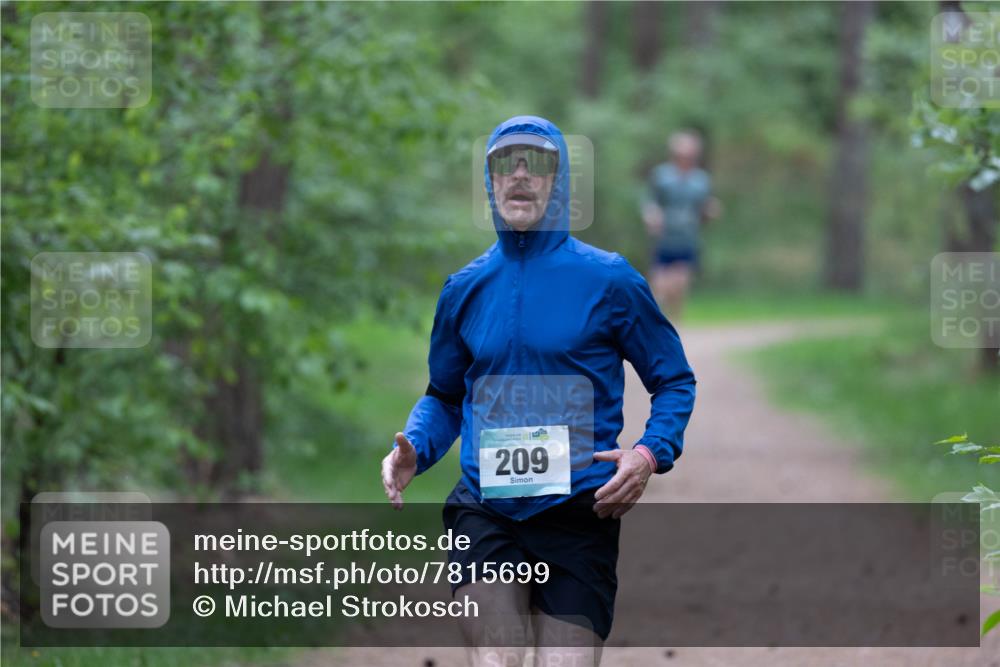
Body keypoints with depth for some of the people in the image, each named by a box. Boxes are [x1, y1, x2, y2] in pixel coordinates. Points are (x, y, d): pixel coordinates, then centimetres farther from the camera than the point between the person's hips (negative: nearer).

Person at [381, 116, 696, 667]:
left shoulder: (608, 280, 0)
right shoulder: (465, 289, 9)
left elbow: (675, 382, 7)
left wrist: (649, 455, -12)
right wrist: (411, 451, 1)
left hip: (579, 516, -2)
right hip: (484, 512, 2)